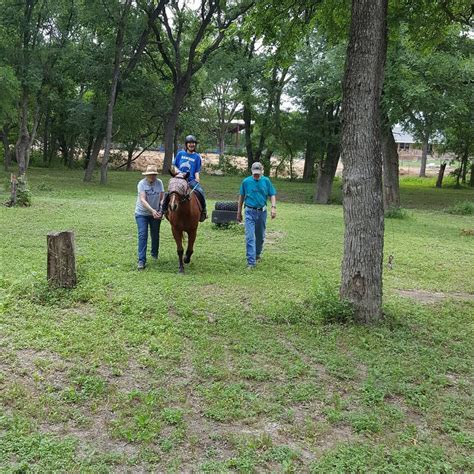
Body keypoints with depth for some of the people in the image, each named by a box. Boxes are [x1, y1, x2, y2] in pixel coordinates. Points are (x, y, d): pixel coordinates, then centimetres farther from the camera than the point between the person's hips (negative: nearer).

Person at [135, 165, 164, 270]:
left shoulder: (159, 183, -7)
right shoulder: (141, 183, -16)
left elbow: (161, 197, -2)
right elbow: (143, 200, -26)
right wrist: (152, 210, -37)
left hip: (155, 213, 3)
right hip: (142, 213, -3)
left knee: (155, 235, 14)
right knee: (142, 235, -11)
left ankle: (154, 254, 40)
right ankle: (141, 261, -12)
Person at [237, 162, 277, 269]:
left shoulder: (266, 181, 0)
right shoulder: (246, 181, -2)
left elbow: (272, 195, 2)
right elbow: (241, 197, 7)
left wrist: (273, 207, -14)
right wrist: (239, 212, 9)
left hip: (262, 212, 2)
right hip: (250, 212, -2)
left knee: (260, 236, 15)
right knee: (249, 237, -9)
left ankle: (257, 255, 37)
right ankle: (251, 262, -10)